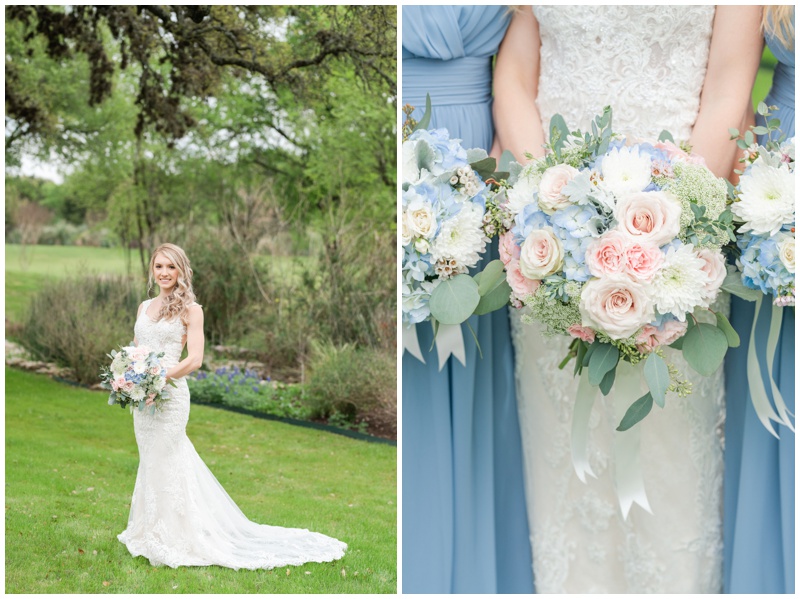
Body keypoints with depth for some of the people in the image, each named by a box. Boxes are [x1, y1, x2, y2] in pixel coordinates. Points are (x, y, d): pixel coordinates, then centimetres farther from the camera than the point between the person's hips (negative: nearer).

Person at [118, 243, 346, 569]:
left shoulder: (189, 309, -5)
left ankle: (170, 539, 9)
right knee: (150, 462, 12)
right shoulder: (144, 307, 13)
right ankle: (151, 531, 24)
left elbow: (194, 359, -12)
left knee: (164, 464, -2)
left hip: (170, 393, -6)